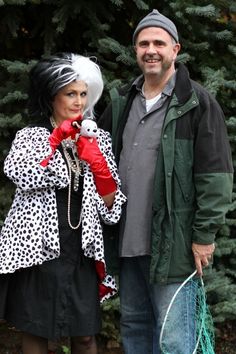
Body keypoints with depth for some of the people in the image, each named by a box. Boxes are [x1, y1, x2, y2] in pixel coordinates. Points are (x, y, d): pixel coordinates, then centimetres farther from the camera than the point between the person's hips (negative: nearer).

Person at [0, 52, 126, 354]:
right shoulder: (30, 136, 1)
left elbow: (110, 205, 5)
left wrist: (97, 164, -10)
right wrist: (56, 139, -20)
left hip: (81, 251, 2)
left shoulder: (98, 138, 8)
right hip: (38, 248, -2)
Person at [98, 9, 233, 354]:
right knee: (133, 325, 17)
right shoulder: (122, 101, 11)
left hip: (173, 244, -6)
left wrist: (205, 235, -13)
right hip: (128, 242, 6)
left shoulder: (198, 103, -7)